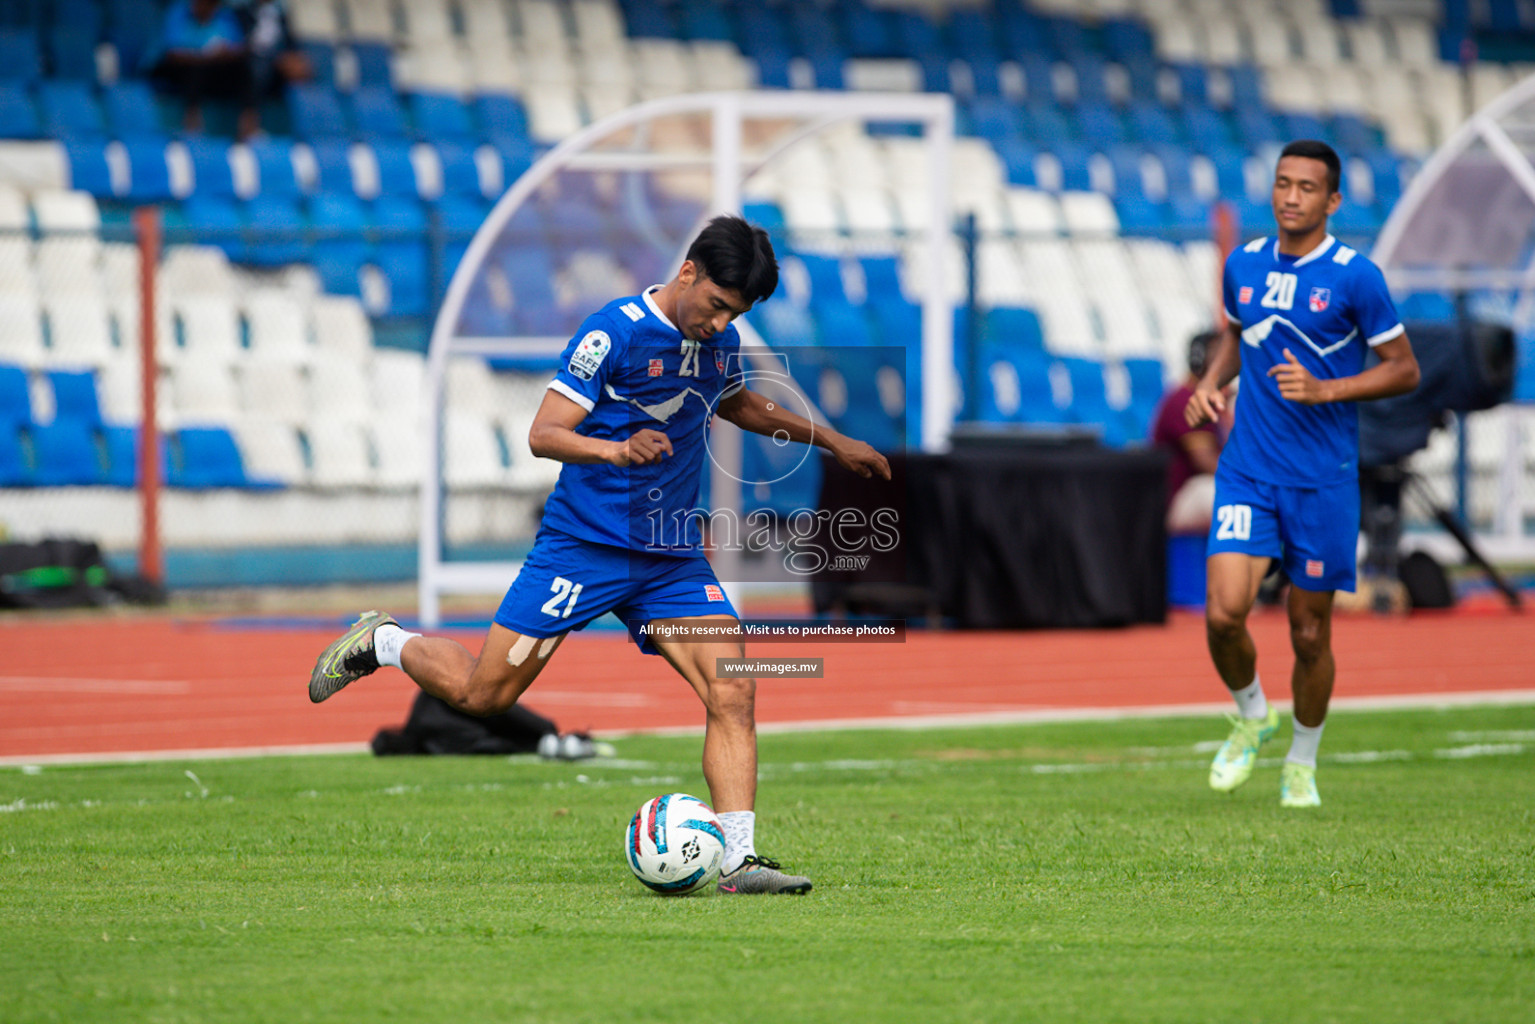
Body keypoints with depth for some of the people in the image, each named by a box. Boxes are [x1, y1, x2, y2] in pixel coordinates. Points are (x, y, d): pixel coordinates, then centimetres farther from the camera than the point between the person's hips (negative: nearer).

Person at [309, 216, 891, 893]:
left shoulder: (721, 344, 8)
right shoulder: (615, 331, -14)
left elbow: (738, 406, 32)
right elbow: (543, 434, -18)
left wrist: (831, 441, 31)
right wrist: (617, 449, -35)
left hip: (672, 556, 6)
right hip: (584, 546, -6)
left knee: (732, 692, -12)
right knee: (482, 692, -2)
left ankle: (738, 860, -12)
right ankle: (382, 642, 27)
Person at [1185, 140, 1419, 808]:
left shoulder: (1355, 277, -8)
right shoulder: (1243, 265, 5)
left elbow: (1404, 370, -4)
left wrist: (1325, 390, -17)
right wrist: (1210, 384, 4)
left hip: (1324, 479, -3)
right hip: (1247, 472, 3)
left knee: (1310, 634, 4)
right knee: (1223, 613, -14)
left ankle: (1302, 764, 26)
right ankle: (1251, 716, 15)